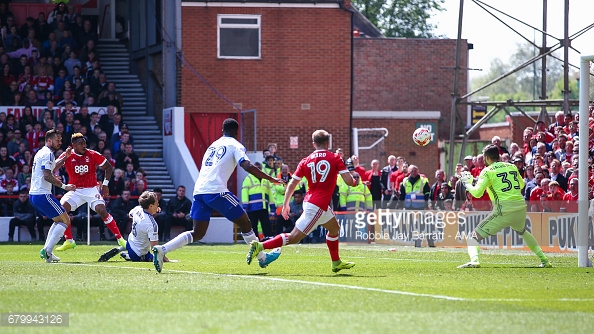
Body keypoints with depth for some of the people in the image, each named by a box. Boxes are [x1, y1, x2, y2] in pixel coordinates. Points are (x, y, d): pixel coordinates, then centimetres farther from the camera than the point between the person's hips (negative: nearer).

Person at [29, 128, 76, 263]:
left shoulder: (41, 153, 20)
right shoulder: (48, 153, -11)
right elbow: (47, 176, -21)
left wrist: (64, 157, 33)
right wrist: (64, 186, -20)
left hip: (33, 195, 10)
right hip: (43, 195, -10)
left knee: (59, 220, 23)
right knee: (65, 221, -5)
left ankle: (47, 251, 12)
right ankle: (47, 250, -15)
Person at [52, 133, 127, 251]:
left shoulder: (93, 155, -6)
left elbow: (108, 167, 5)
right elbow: (52, 169, -14)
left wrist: (105, 184, -3)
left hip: (91, 190, -2)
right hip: (75, 190, 2)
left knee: (102, 211, -19)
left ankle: (120, 239, -10)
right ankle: (69, 241, -3)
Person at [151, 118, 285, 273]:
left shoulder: (213, 145, 26)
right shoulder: (235, 145, 4)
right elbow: (247, 166, -11)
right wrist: (270, 179, -8)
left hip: (199, 190, 7)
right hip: (216, 190, -6)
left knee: (197, 233, 9)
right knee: (245, 223, 9)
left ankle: (161, 250, -6)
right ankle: (262, 258, 17)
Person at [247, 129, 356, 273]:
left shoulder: (305, 161, 7)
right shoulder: (335, 158, -6)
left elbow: (292, 184, 5)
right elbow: (349, 181, -11)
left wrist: (286, 204, 12)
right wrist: (355, 181, 12)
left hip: (309, 201, 7)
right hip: (318, 206, -7)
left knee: (334, 228, 28)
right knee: (294, 237, -6)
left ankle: (336, 263, 36)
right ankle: (260, 246, -16)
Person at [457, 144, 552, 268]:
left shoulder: (487, 171, 0)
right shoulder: (512, 167, 16)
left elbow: (477, 193, -8)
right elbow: (521, 185, 33)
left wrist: (467, 184, 9)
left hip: (504, 210, -6)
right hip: (521, 206, 6)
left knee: (476, 236, 1)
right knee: (522, 232, 36)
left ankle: (474, 260, -25)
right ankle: (544, 260, 32)